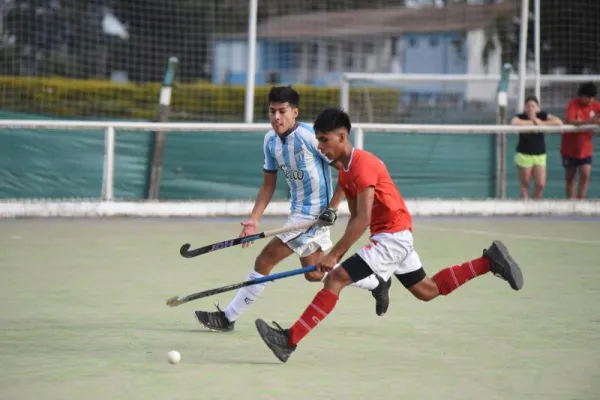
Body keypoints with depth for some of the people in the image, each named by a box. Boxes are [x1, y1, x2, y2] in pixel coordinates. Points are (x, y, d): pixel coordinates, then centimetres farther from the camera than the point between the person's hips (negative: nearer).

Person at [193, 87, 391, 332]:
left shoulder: (309, 136, -20)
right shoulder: (271, 140, 3)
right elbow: (268, 184, 11)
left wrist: (332, 208, -17)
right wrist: (254, 220, 0)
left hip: (314, 214, -9)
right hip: (298, 212, 9)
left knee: (265, 260, -11)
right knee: (315, 274, 20)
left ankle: (228, 317, -1)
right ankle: (377, 283, 36)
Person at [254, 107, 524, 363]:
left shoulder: (362, 164, -19)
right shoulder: (344, 171, 11)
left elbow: (363, 220, -25)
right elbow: (355, 218, 14)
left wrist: (334, 255, -24)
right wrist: (338, 254, 1)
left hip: (393, 236, -11)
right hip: (398, 236, 11)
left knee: (335, 279, -18)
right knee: (427, 290, 21)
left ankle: (289, 340, -22)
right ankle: (490, 261, 24)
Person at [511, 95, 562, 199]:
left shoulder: (542, 116, -1)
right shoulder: (521, 117, -7)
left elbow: (559, 122, -11)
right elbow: (514, 122, -32)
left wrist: (541, 123, -17)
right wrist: (532, 122, -19)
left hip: (540, 155, 2)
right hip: (524, 155, -2)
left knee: (541, 185, 0)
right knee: (524, 183, 4)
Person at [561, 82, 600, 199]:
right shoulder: (573, 104, -18)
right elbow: (569, 122, -34)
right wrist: (588, 121, -47)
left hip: (585, 149, 3)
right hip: (570, 148, -3)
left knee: (585, 175, -11)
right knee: (570, 177, 9)